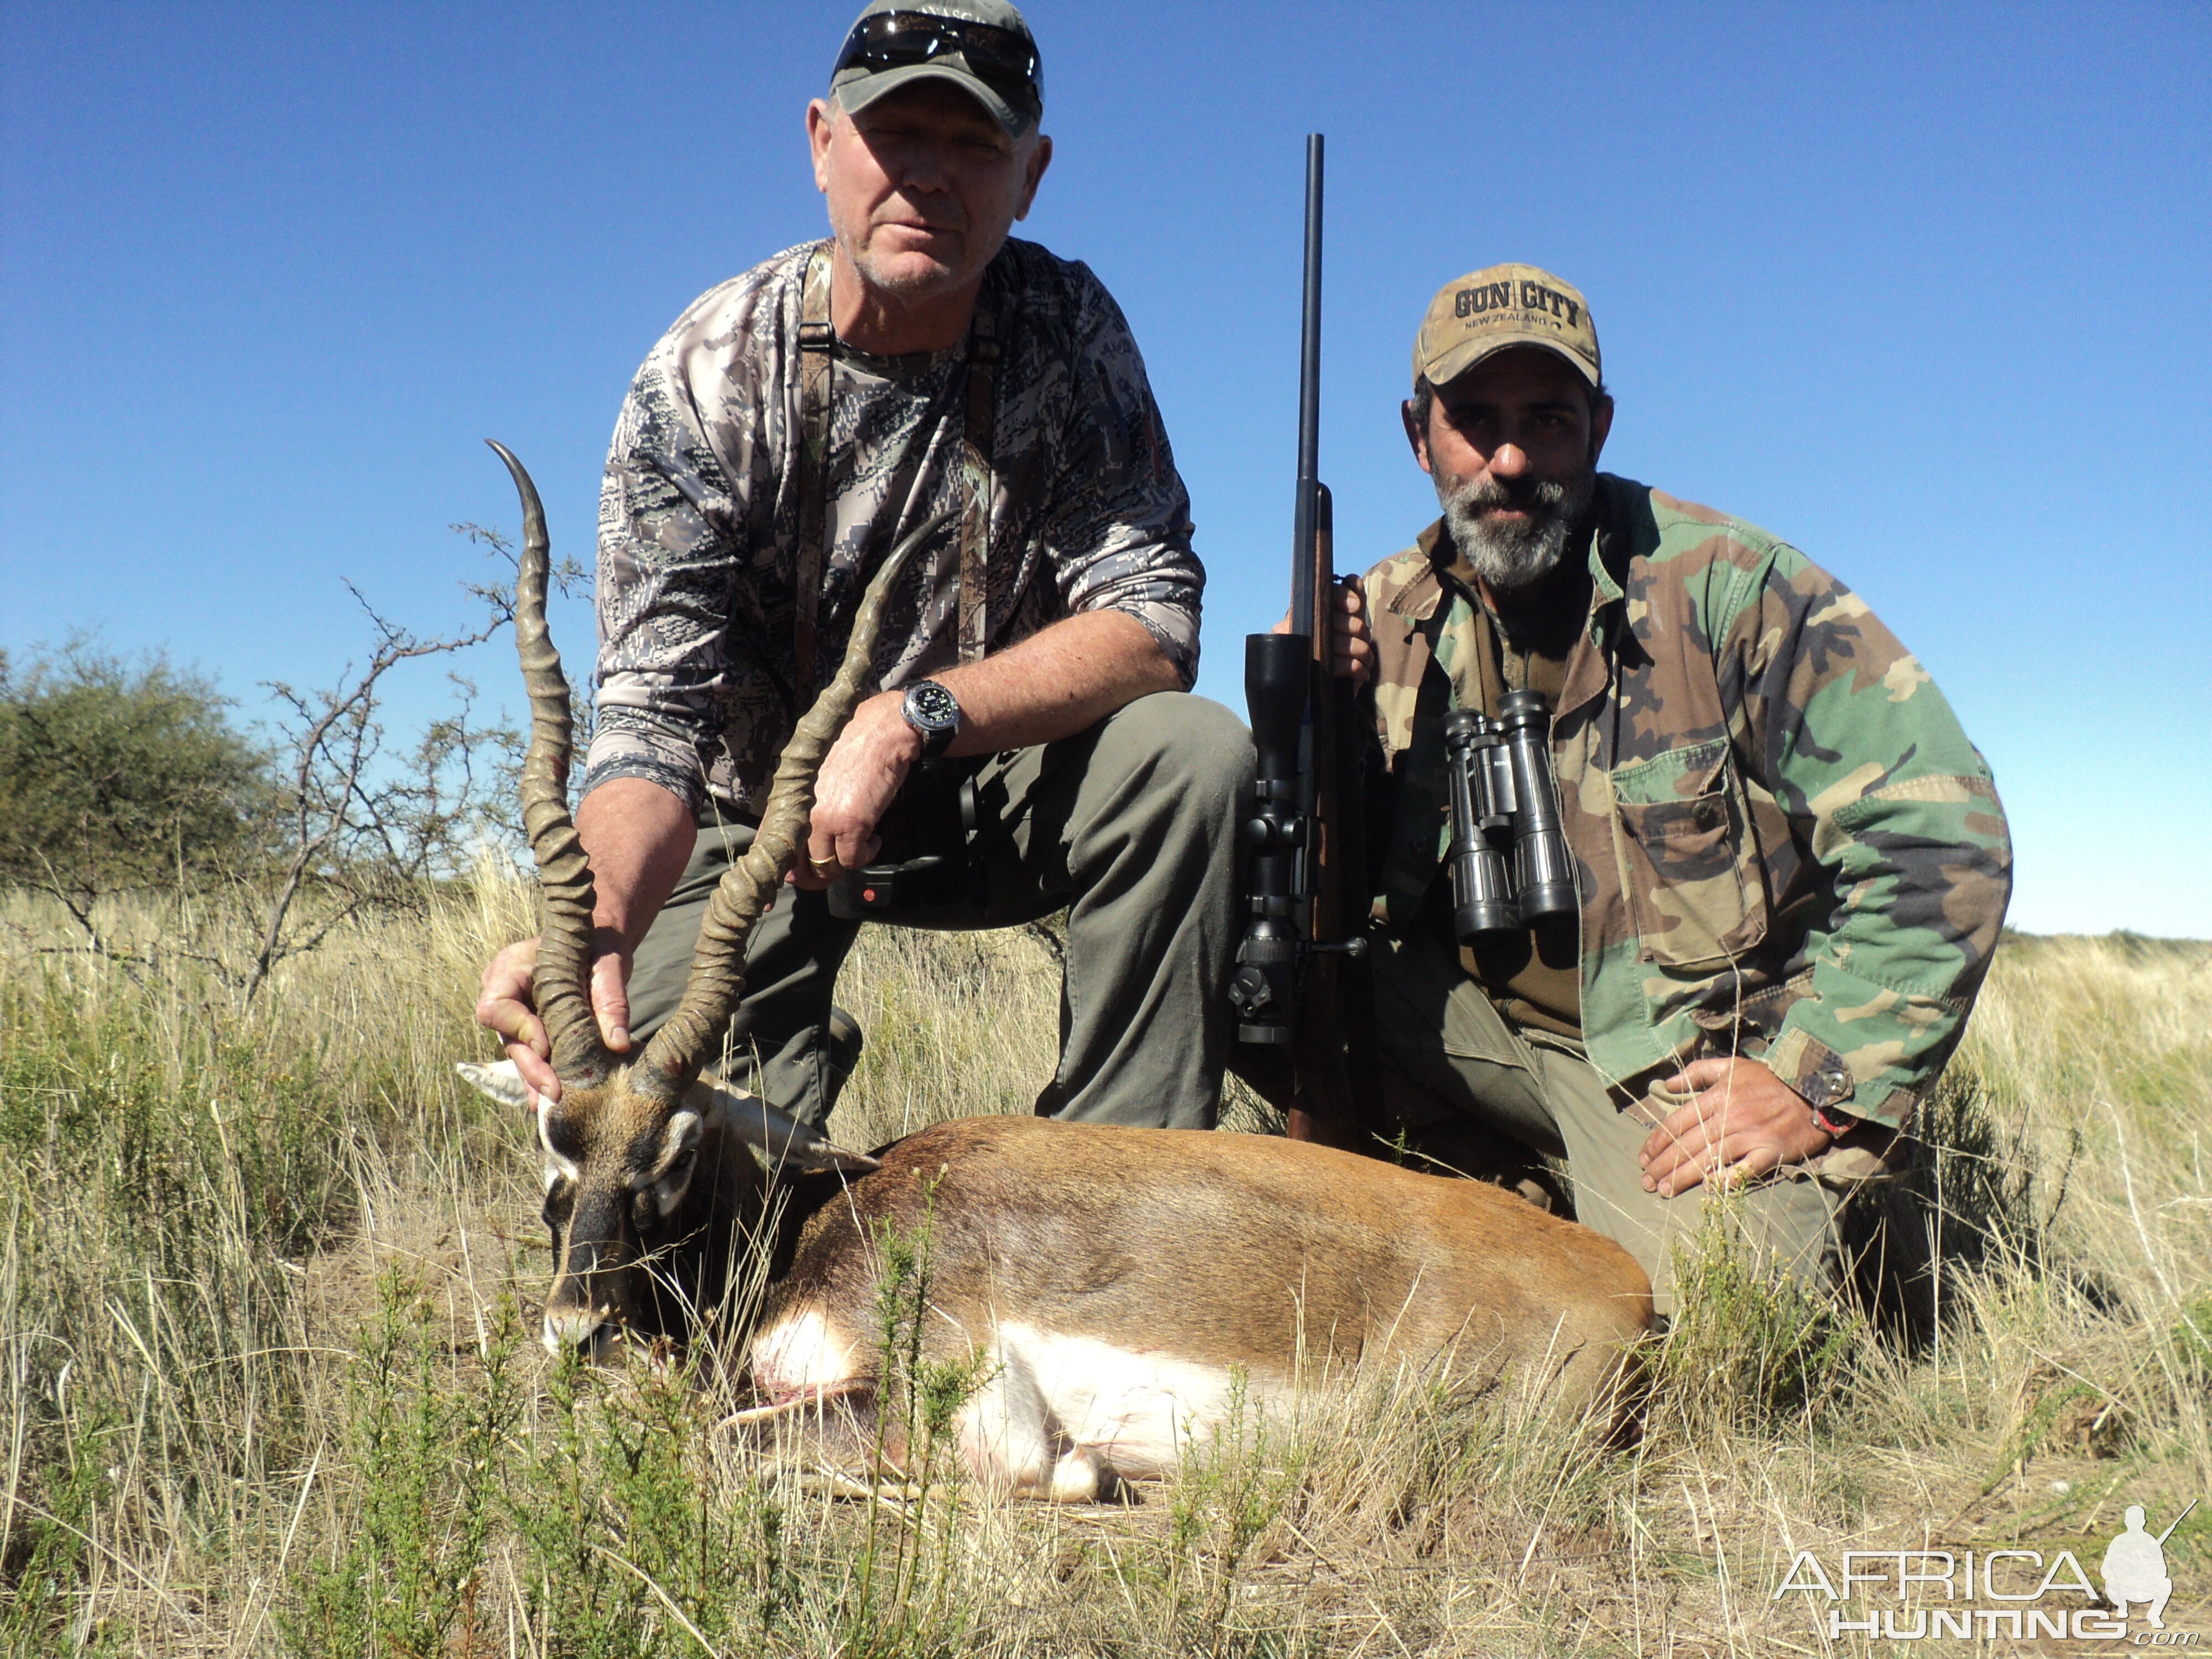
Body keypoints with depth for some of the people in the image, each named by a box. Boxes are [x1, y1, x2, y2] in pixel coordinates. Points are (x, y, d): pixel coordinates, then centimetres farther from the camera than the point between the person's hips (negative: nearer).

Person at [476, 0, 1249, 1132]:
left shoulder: (1066, 329, -13)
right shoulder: (705, 379, -19)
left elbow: (1153, 624, -18)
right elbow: (656, 712, -25)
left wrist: (910, 719, -33)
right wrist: (595, 927, -47)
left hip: (984, 793, 2)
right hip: (755, 816, -1)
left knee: (1195, 754, -27)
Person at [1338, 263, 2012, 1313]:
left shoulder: (1727, 586, -12)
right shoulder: (1384, 619, 2)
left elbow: (1942, 834, -15)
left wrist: (1816, 1083, -20)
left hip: (1700, 1062, -4)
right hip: (1478, 1026, 4)